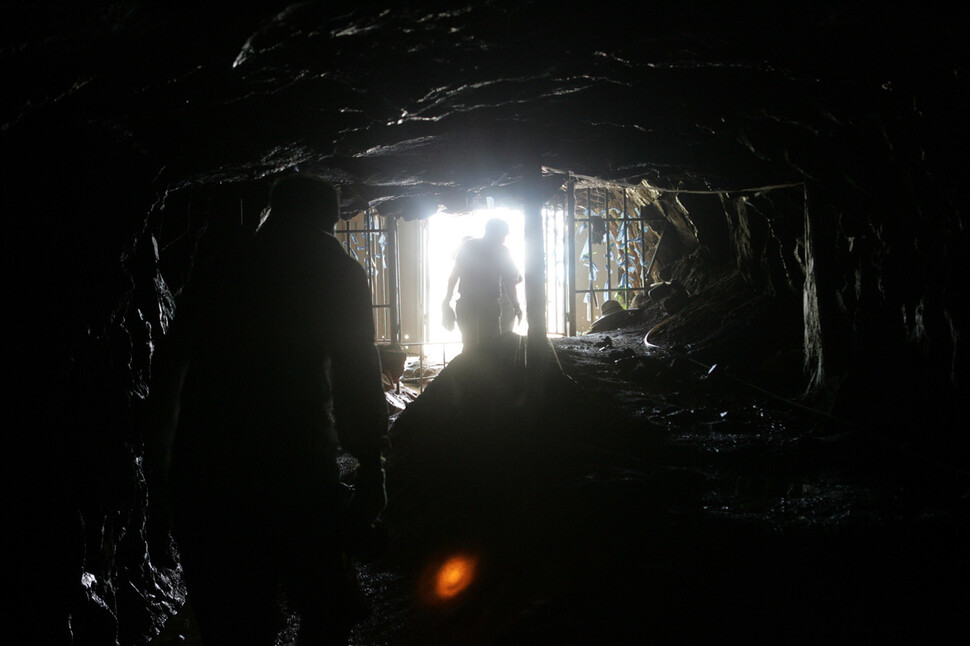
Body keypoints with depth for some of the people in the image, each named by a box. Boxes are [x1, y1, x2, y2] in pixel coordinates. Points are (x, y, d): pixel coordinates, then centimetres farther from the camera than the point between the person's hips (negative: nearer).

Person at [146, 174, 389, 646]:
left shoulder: (217, 277, 16)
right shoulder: (335, 272, 4)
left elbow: (169, 368, 22)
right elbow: (356, 376, -5)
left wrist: (164, 456, 34)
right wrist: (371, 468, -3)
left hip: (203, 478, 4)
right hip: (295, 467, -4)